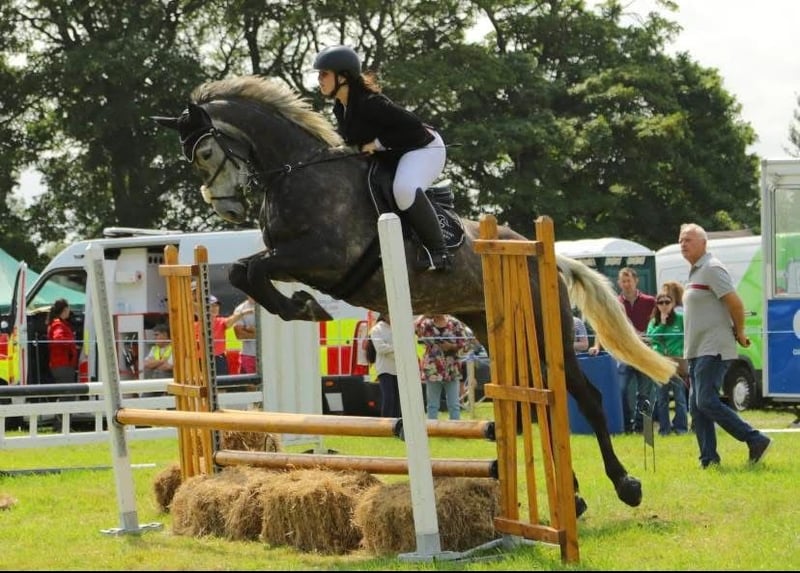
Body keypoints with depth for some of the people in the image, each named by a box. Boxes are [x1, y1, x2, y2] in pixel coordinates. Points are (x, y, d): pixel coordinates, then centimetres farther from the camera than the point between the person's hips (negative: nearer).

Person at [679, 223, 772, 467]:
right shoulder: (695, 272, 19)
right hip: (698, 351, 10)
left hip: (714, 350, -10)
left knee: (707, 402, -17)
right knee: (696, 406, 6)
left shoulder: (712, 269, -12)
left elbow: (736, 304, -17)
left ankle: (756, 441, -12)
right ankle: (708, 459, 8)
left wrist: (740, 334, -7)